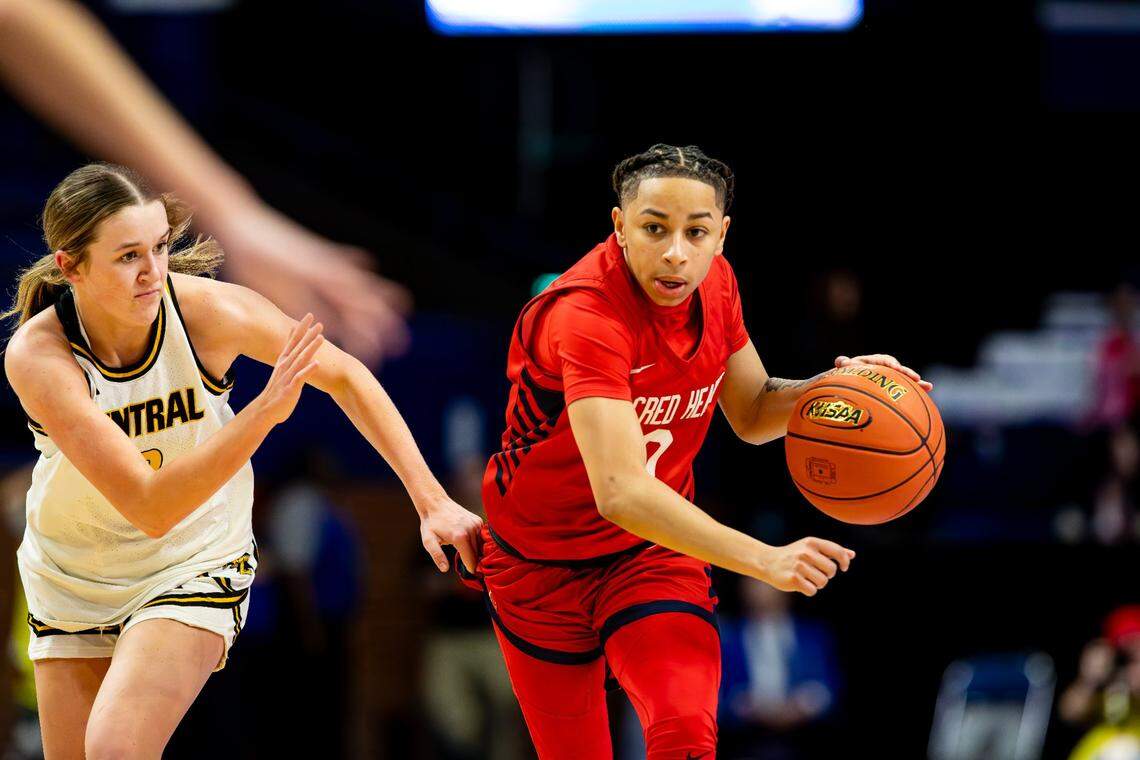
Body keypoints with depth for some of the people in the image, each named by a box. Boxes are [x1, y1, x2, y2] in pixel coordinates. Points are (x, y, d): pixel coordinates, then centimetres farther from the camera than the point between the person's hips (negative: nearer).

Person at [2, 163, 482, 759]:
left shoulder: (207, 310, -22)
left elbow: (343, 375, -4)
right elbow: (149, 506, -33)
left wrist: (432, 502, -8)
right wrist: (263, 412, -43)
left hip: (193, 569, -1)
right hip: (70, 584, 1)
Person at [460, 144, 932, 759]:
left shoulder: (713, 281, -9)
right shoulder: (585, 316, -32)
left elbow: (752, 414, 9)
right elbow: (621, 493, -42)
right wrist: (763, 559, -49)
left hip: (656, 550, 4)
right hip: (541, 565, -4)